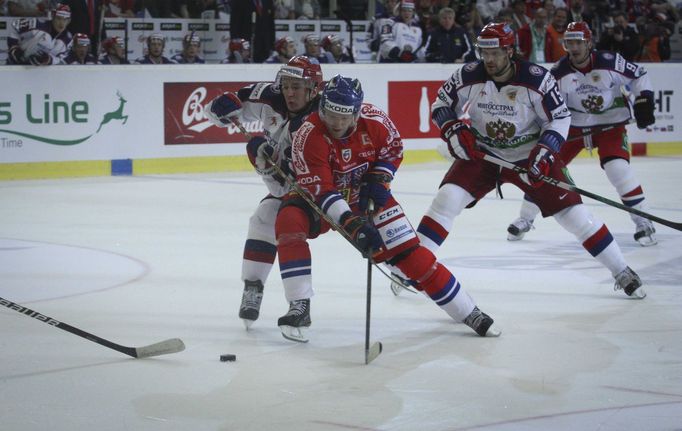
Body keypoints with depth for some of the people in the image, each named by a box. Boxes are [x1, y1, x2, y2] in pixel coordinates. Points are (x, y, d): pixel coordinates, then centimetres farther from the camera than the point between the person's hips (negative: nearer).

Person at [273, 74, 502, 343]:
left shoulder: (374, 121, -20)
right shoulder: (308, 137, -31)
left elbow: (393, 150, 2)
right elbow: (321, 190, -34)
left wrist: (379, 179, -13)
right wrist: (351, 222, -45)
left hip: (364, 195, 2)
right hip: (320, 199, -2)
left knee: (407, 250, -6)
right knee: (289, 221, -33)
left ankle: (467, 312, 6)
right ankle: (299, 309, -28)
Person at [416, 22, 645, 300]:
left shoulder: (537, 79, -20)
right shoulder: (468, 77, -14)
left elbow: (560, 118, -10)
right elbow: (441, 105, 1)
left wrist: (545, 151, -23)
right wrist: (453, 130, -17)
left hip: (530, 156, -2)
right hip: (482, 153, 2)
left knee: (572, 211, -7)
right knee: (447, 198, -19)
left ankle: (622, 272, 5)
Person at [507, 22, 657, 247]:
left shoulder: (610, 62, -17)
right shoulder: (559, 72, -11)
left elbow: (639, 75, -4)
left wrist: (644, 101, -13)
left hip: (610, 125, -3)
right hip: (574, 126, 3)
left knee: (617, 167, -22)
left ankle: (643, 222, -11)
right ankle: (525, 219, 15)